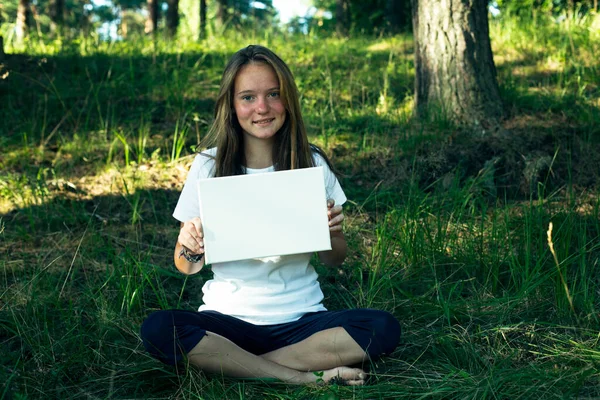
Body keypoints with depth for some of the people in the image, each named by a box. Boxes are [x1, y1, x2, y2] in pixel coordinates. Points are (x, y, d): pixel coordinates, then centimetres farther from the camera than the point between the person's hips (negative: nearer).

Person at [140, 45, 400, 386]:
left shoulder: (312, 163, 1)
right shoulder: (208, 166, -1)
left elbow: (335, 260, 9)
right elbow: (188, 267, 4)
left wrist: (332, 233, -12)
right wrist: (189, 249, -18)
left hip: (301, 317, 1)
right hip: (228, 316, 0)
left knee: (383, 328, -26)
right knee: (158, 329, -30)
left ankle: (232, 364, -18)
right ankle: (304, 376, -21)